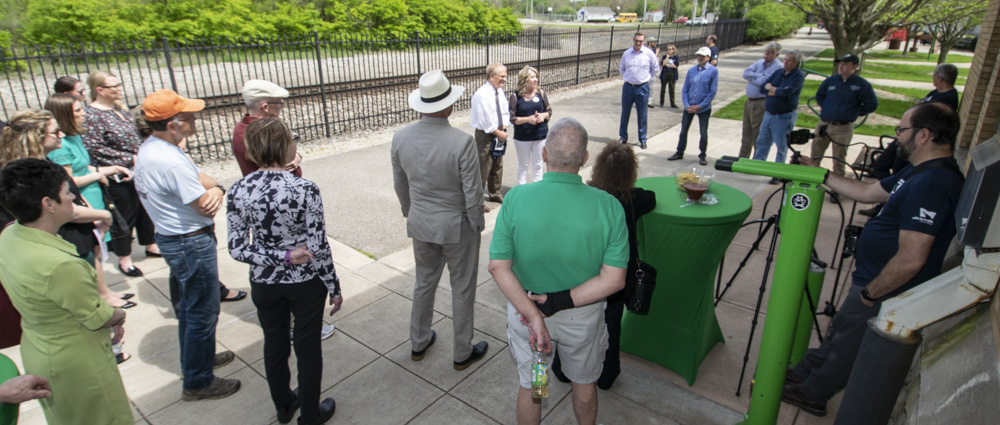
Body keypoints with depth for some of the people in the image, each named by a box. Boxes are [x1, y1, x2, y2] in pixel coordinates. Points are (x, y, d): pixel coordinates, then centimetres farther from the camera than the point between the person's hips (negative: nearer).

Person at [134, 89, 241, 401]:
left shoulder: (148, 149, 4)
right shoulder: (171, 161, -29)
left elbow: (201, 178, 5)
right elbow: (206, 207, -23)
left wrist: (215, 188, -17)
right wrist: (213, 191, -2)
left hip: (170, 238, 10)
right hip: (192, 243, -10)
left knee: (189, 306, 25)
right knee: (203, 313, 5)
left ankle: (197, 358, 45)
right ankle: (198, 382, 20)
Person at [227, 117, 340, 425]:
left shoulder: (237, 192, -11)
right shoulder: (305, 190, -23)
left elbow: (237, 249, -10)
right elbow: (319, 248, -18)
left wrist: (282, 257, -10)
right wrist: (334, 288, -6)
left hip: (264, 284, 4)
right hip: (305, 283, -3)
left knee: (274, 345, 23)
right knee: (308, 348, 15)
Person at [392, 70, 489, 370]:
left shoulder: (401, 137, -8)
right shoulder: (462, 142, -24)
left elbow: (399, 184, 5)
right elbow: (472, 192, -18)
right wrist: (477, 224, -1)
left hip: (420, 224, 5)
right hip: (457, 226, -5)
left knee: (424, 281, 24)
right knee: (462, 289, 13)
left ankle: (418, 343, 40)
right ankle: (463, 353, 30)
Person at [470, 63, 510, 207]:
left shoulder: (500, 91, 6)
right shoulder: (482, 94, -21)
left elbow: (505, 111, 14)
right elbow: (485, 120, -23)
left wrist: (503, 128, -2)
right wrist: (498, 132, -14)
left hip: (499, 134, 9)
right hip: (485, 135, -9)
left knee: (497, 167, 21)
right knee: (482, 169, -3)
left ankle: (495, 194, 39)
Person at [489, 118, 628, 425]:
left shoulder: (516, 198, -20)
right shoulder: (608, 206, -20)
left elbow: (498, 266, -21)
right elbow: (614, 279, -21)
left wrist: (533, 315, -21)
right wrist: (559, 302, -20)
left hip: (525, 307, 0)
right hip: (583, 316, 1)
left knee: (529, 385, 24)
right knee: (584, 383, 28)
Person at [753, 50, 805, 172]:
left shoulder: (798, 76, -9)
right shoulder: (779, 73, 10)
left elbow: (787, 91, -24)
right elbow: (763, 88, 3)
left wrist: (771, 88, -7)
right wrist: (778, 91, -12)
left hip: (784, 117, -6)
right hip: (768, 114, 7)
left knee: (782, 146, 2)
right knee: (762, 142, 15)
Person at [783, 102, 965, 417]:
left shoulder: (930, 185, -30)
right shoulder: (921, 172, 4)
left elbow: (910, 260, -32)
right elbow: (868, 192, 17)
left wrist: (869, 294, -20)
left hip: (885, 296, -9)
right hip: (876, 283, 9)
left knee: (846, 347, 11)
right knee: (838, 332, 23)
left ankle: (811, 394, 31)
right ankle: (803, 373, 41)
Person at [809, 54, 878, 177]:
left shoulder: (862, 85, -5)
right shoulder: (830, 81, 5)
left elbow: (872, 105, -1)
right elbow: (819, 95, 21)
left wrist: (853, 112, -2)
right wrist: (826, 107, 10)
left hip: (843, 128, -3)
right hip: (823, 125, 4)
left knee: (839, 162, 5)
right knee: (814, 157, 10)